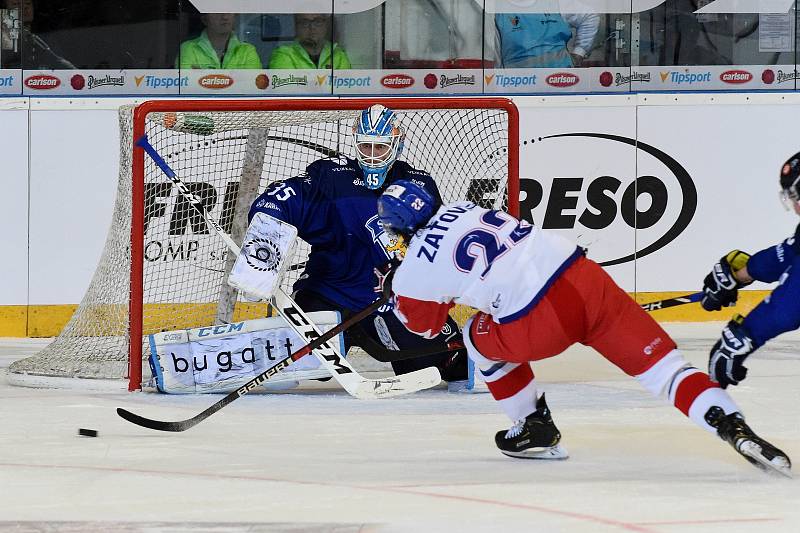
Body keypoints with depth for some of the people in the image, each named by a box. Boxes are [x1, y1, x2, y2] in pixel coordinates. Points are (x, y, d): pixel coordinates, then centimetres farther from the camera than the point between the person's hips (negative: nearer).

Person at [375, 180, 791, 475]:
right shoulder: (462, 208, 21)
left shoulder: (415, 270, 5)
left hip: (541, 324, -5)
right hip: (583, 277, 5)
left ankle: (535, 429, 29)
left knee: (480, 339, 26)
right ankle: (733, 426, -17)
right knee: (659, 361, 1)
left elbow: (423, 324, 25)